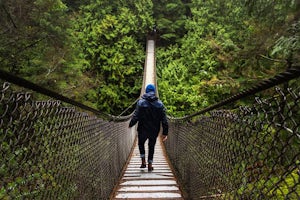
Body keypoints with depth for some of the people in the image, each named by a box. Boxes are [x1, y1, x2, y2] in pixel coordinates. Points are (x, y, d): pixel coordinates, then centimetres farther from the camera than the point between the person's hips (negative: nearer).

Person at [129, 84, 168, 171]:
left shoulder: (141, 102, -10)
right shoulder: (159, 103, -4)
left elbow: (136, 116, -14)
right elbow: (164, 120, -7)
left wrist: (130, 125, 2)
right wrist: (165, 133, -3)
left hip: (143, 130, -1)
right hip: (154, 131, 1)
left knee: (141, 144, 24)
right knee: (151, 146, 18)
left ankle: (143, 161, 15)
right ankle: (150, 165, 20)